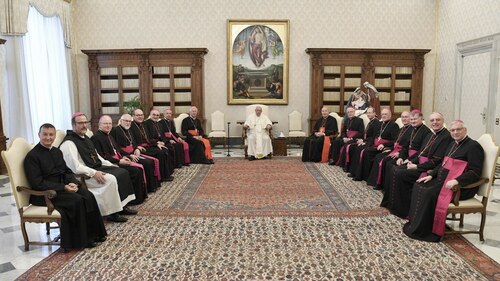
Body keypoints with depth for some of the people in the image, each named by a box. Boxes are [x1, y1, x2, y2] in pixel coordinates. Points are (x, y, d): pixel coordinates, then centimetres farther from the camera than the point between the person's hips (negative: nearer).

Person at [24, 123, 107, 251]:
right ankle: (82, 240, -15)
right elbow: (37, 183, -16)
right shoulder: (32, 156, -9)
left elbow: (67, 171, 15)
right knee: (77, 200, -27)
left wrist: (73, 183, -9)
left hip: (64, 186, 7)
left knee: (88, 196, -18)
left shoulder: (57, 151, 14)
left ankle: (93, 233, -10)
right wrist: (63, 187, -22)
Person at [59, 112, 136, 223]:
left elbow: (96, 156, 23)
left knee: (122, 172, -2)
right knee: (110, 179, -28)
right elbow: (75, 167, -23)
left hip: (97, 168, 9)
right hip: (84, 175, -9)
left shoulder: (85, 138, 16)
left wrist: (110, 165, 11)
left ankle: (122, 205, 3)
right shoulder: (69, 143, -14)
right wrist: (94, 173, -28)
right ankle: (112, 212, -15)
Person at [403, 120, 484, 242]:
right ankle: (415, 222, -6)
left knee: (429, 193, -27)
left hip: (460, 186, -9)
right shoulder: (453, 144, 17)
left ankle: (423, 231, -17)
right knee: (419, 186, -7)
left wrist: (456, 181, -29)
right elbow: (443, 164, 22)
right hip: (443, 180, 9)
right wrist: (431, 175, 7)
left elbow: (475, 172, -17)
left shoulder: (473, 146, -9)